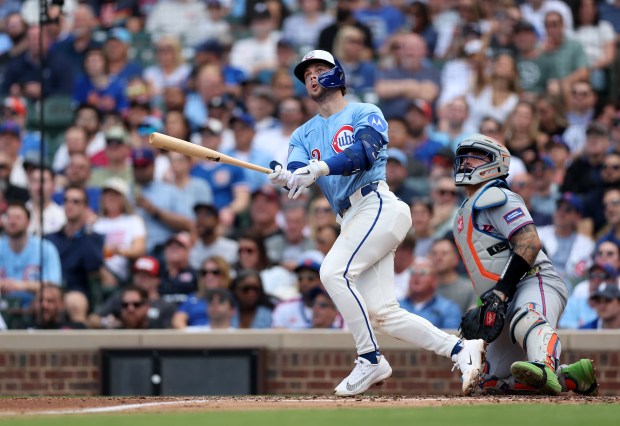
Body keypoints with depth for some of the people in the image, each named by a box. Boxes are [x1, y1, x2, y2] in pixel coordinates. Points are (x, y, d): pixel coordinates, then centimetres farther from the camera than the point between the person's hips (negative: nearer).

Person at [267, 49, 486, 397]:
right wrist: (287, 178, -23)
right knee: (382, 315, -2)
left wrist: (321, 168, -32)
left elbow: (364, 153, -16)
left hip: (378, 206, -7)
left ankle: (371, 361, -18)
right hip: (352, 221, 7)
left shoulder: (365, 114, 5)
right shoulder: (304, 135, 22)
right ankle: (461, 349, 6)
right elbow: (299, 175, 2)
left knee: (334, 272, -25)